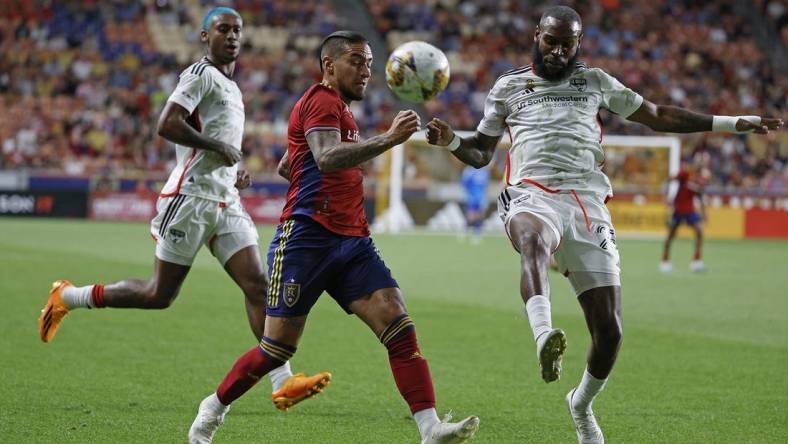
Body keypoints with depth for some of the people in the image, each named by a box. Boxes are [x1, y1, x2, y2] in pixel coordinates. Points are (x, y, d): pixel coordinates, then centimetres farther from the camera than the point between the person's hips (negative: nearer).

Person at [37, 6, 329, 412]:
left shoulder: (230, 86, 20)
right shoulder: (202, 74, -9)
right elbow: (167, 125, -21)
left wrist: (232, 175, 15)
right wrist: (218, 146, -16)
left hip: (226, 202, 8)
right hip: (192, 196, -8)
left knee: (257, 285, -6)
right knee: (160, 294, -1)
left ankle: (283, 383, -11)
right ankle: (67, 298, 18)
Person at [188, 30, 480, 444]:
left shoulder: (338, 107, 24)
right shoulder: (322, 101, -6)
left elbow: (287, 167, 34)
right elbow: (326, 158, -27)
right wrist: (388, 139, -31)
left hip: (352, 241, 8)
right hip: (307, 237, -8)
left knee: (397, 322, -12)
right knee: (278, 348, -2)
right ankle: (213, 409, 21)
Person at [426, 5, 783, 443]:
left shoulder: (595, 82, 22)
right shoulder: (508, 87, 20)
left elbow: (657, 116, 28)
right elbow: (480, 153, 25)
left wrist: (732, 123, 25)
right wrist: (451, 141, 1)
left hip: (587, 200, 2)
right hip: (532, 195, -2)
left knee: (609, 331, -5)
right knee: (534, 241, -43)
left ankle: (582, 405, 24)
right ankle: (545, 337, -67)